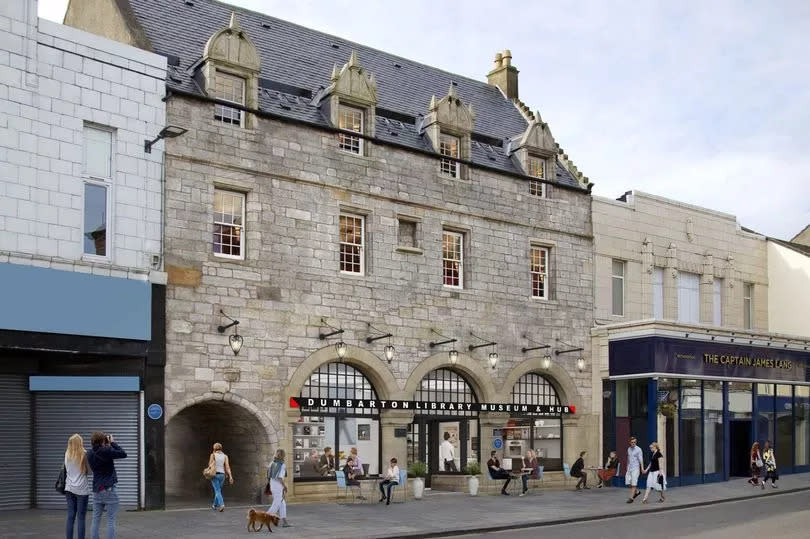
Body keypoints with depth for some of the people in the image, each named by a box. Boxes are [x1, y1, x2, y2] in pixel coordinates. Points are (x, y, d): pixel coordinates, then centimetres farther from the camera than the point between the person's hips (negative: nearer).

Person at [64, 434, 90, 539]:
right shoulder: (84, 454, -7)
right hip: (82, 489, -4)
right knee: (81, 518, -2)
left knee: (70, 517, 6)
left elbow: (66, 470, 14)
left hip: (70, 488, 4)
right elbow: (89, 471, -1)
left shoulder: (67, 454, 5)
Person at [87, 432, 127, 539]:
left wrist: (108, 445, 9)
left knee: (96, 520, 10)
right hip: (109, 490, -6)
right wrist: (113, 443, 0)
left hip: (96, 490, 6)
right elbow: (123, 454, -8)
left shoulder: (90, 454, 4)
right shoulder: (106, 451, -15)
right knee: (111, 520, -2)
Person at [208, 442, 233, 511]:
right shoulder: (225, 456, 4)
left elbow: (210, 465, -4)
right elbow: (227, 467, -4)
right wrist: (230, 477, -7)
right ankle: (215, 505, 34)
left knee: (217, 491, -7)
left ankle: (221, 505, -26)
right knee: (218, 490, 20)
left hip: (215, 474, -4)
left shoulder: (213, 455, -3)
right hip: (222, 475, 4)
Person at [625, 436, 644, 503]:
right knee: (628, 482, 2)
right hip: (629, 468, 6)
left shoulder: (638, 449, -7)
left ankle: (631, 498, -5)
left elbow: (641, 459, -12)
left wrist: (642, 468, -20)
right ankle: (637, 492, 25)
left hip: (635, 468, -6)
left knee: (633, 483, -8)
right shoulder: (629, 449, 11)